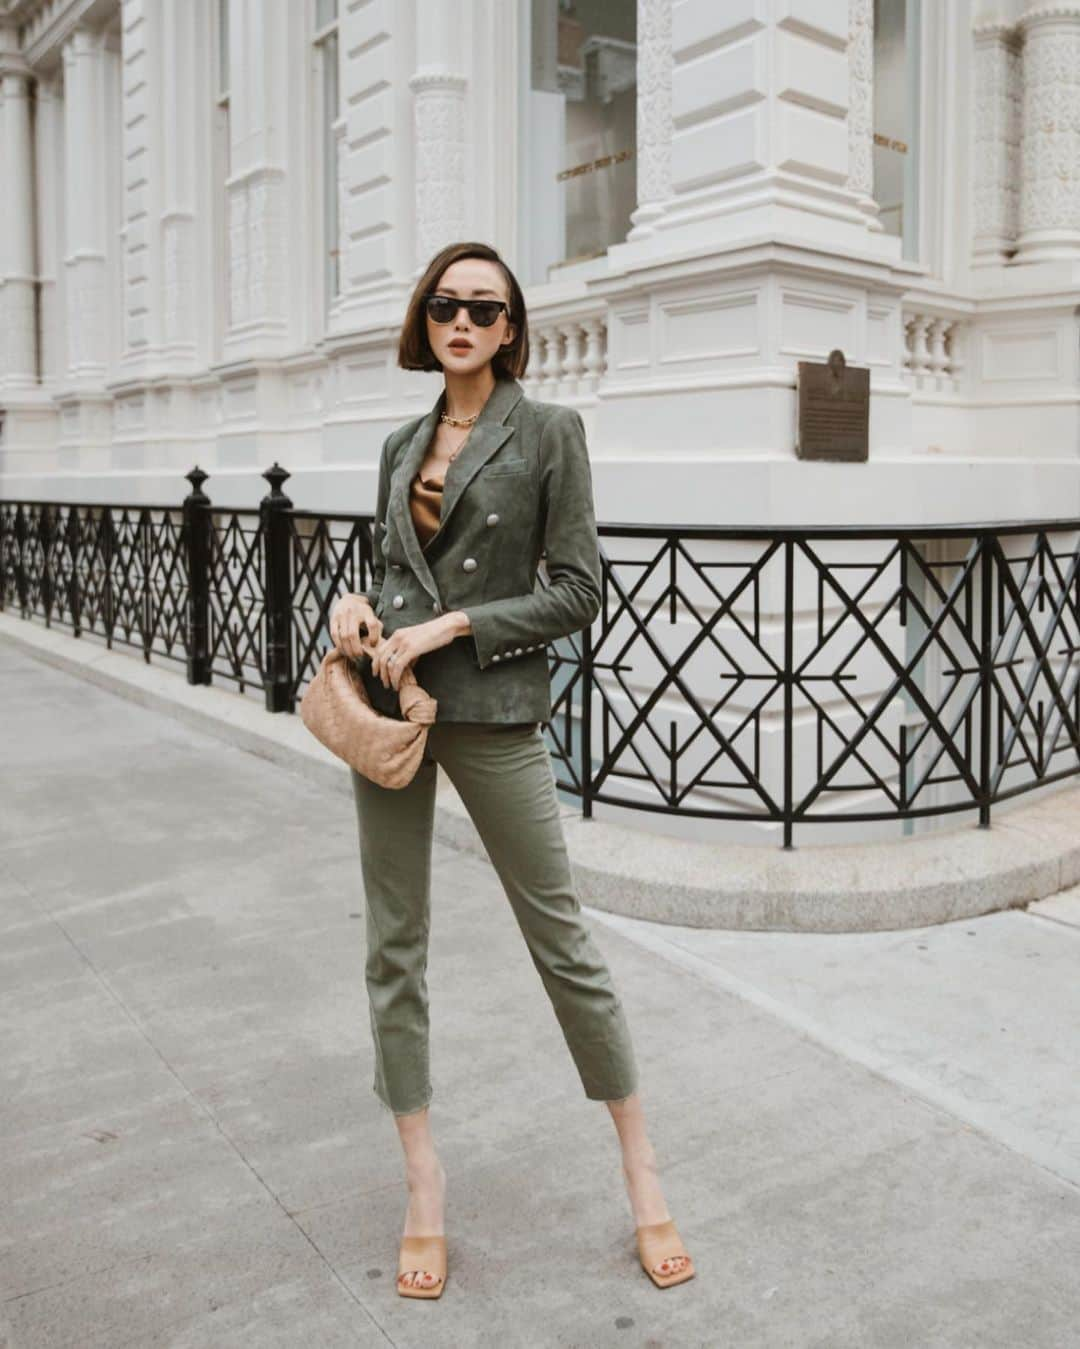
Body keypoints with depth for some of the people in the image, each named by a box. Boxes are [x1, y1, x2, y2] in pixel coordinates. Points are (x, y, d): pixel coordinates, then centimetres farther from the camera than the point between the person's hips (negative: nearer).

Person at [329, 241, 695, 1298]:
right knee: (394, 944, 8)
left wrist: (452, 626, -14)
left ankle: (641, 1171, 21)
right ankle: (423, 1183, 24)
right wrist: (355, 603, -2)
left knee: (560, 937, 2)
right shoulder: (403, 444, 13)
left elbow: (578, 591, -7)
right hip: (387, 703, 5)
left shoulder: (548, 432, -2)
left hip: (493, 712, -5)